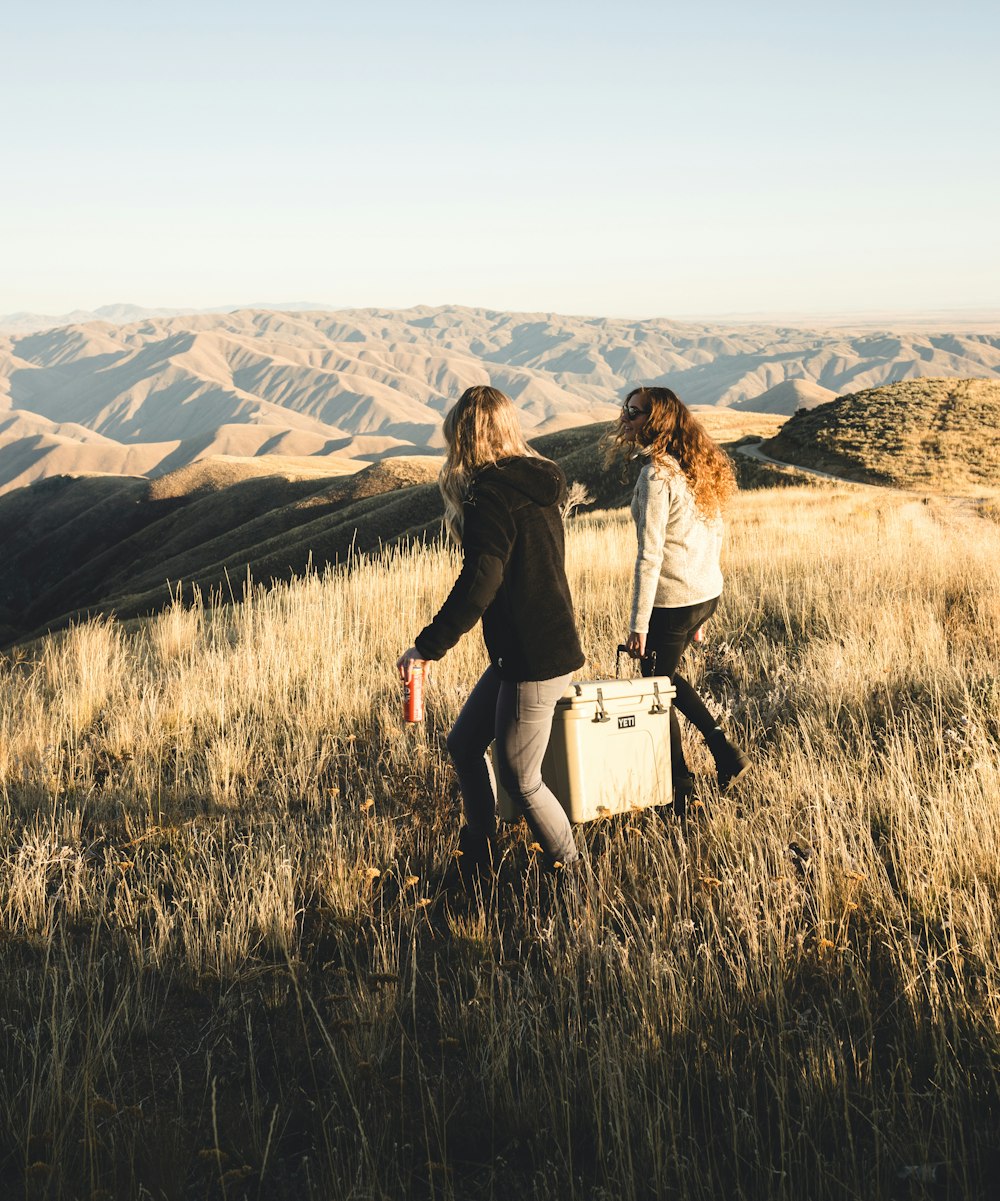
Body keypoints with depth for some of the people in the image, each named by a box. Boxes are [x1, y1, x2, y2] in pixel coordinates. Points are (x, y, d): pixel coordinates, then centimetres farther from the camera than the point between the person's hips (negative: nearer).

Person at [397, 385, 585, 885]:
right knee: (464, 744, 20)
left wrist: (428, 646, -23)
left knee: (519, 779, 5)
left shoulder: (492, 495, -19)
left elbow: (479, 584, -27)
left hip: (535, 661, -10)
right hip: (541, 646, 10)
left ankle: (570, 872, 20)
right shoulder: (533, 484, 10)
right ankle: (478, 856, 32)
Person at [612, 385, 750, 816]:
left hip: (673, 601, -8)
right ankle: (726, 752, 22)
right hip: (708, 593, 8)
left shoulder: (655, 475, -18)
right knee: (665, 676, 26)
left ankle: (680, 793, 17)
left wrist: (638, 625, -18)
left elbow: (650, 555, -21)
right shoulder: (699, 469, 8)